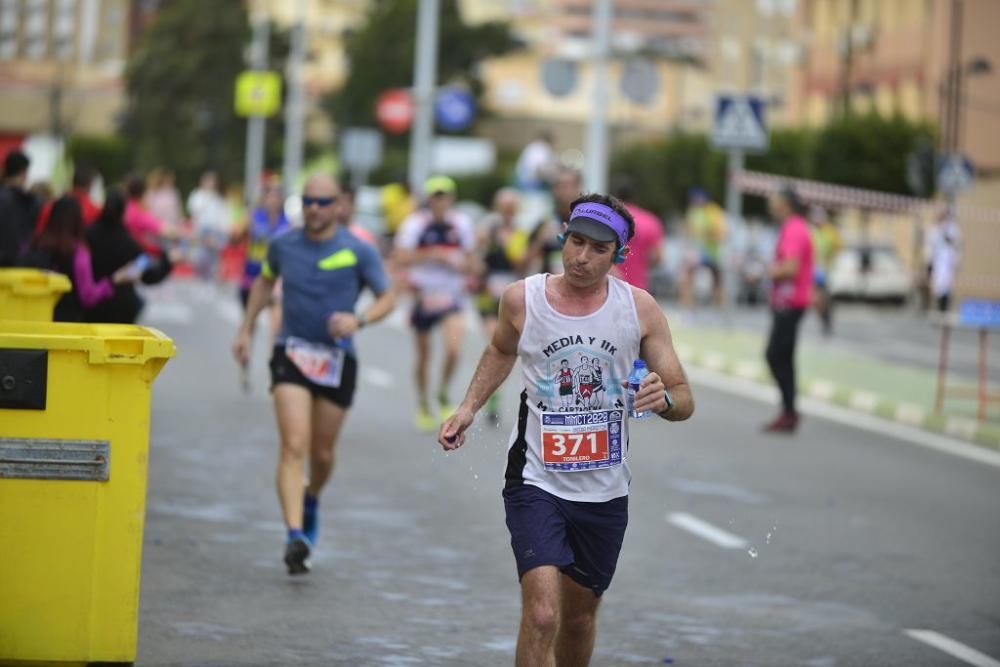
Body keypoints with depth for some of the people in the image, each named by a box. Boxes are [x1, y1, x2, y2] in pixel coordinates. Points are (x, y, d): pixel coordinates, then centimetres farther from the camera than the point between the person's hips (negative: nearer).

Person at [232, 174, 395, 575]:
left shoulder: (359, 252, -5)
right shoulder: (283, 245, 2)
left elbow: (387, 299, 1)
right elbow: (265, 282, 22)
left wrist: (359, 320, -19)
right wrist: (245, 330, 21)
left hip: (338, 359, 0)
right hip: (291, 354, 0)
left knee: (322, 451, 12)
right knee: (294, 446, -16)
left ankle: (312, 499, 46)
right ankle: (295, 537, -24)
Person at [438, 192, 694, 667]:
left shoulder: (639, 308, -6)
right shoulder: (521, 299, -6)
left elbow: (684, 401, -2)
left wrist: (664, 399, -24)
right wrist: (468, 408, 7)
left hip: (604, 491, 2)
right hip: (536, 481, -2)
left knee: (580, 617, 18)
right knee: (542, 616, -20)